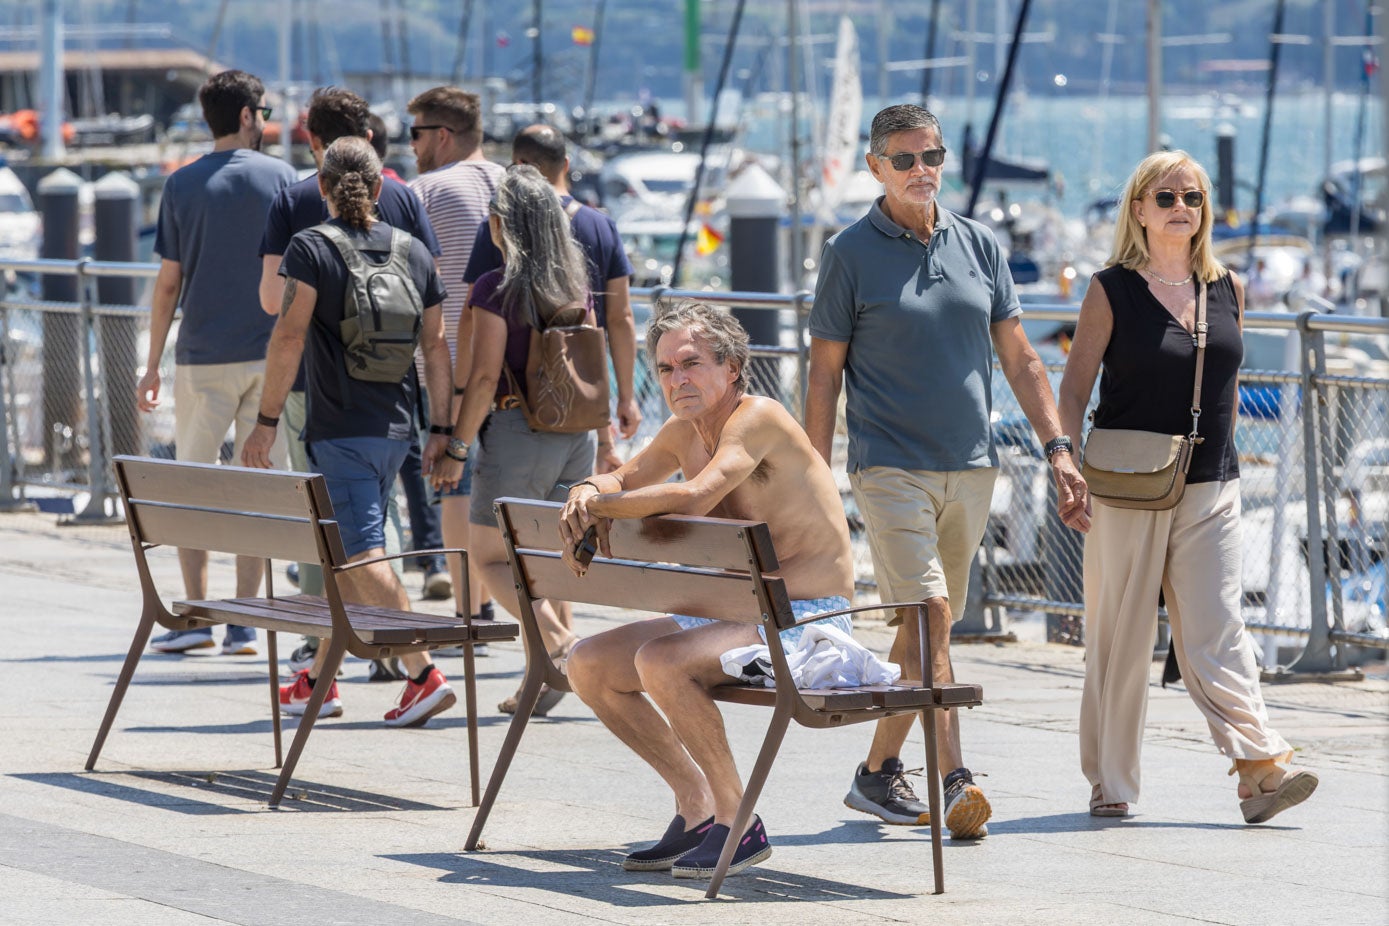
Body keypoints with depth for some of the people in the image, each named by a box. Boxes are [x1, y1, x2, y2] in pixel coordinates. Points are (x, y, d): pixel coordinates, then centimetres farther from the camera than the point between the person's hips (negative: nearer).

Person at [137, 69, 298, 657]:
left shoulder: (183, 185, 1)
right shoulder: (281, 178, 0)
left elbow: (168, 282, 1)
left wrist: (153, 365, 7)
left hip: (203, 358, 0)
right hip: (271, 354, 0)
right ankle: (244, 623, 4)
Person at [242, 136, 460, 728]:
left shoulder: (311, 248, -7)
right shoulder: (414, 253, 9)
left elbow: (289, 337, -15)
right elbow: (435, 346, 9)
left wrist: (266, 420, -12)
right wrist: (442, 430, 13)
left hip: (339, 430, -6)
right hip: (395, 429, 6)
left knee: (363, 556, -9)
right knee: (346, 551, 16)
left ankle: (423, 675, -20)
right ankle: (317, 682, 22)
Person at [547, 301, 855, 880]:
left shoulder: (758, 418, -18)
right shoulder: (684, 432, 9)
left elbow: (694, 497, -32)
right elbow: (620, 482, 17)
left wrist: (600, 505, -21)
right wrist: (586, 495, -8)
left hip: (808, 621, -10)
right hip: (732, 613, 10)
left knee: (659, 663, -31)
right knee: (588, 666, 5)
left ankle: (739, 825, -19)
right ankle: (696, 805, 9)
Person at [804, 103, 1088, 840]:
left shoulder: (978, 247, 10)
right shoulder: (852, 254, -2)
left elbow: (1019, 358, 14)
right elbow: (824, 372, 0)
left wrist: (1057, 449, 5)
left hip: (970, 467, 5)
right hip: (891, 466, -5)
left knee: (926, 626, 9)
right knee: (928, 615, -16)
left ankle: (879, 772, 21)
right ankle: (955, 783, -20)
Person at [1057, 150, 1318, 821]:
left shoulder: (1226, 289, 9)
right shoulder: (1112, 291, -3)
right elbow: (1073, 391, -3)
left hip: (1209, 490, 3)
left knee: (1214, 634, -6)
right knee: (1121, 638, 2)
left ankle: (1260, 770, -15)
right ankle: (1110, 783, 11)